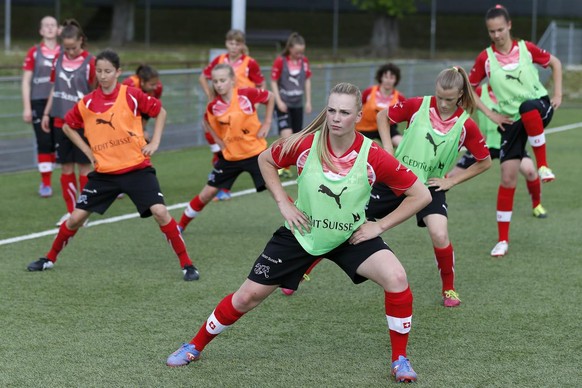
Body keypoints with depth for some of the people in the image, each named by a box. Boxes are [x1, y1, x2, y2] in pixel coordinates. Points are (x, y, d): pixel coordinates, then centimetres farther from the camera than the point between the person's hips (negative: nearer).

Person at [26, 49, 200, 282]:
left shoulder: (131, 95, -8)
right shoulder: (87, 103, -2)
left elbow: (160, 112, 5)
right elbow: (68, 126, 15)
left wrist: (154, 142, -4)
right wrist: (87, 150, 5)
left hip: (137, 168, -3)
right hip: (104, 172, 3)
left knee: (160, 212, -17)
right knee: (76, 217, 4)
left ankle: (186, 264, -8)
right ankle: (49, 259, 26)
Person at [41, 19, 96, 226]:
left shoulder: (90, 62, -9)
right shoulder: (59, 59, 6)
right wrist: (46, 113, 13)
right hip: (61, 121, 5)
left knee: (84, 166, 1)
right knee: (66, 167, 8)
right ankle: (70, 211, 16)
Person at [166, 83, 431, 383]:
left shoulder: (373, 157, -23)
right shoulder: (305, 144, -20)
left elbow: (420, 195, -13)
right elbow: (265, 160, 3)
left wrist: (380, 225, -14)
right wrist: (283, 203, -5)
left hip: (351, 237, -1)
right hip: (301, 234, 1)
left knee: (396, 279, -25)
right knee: (248, 296, 5)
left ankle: (400, 359, -6)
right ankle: (195, 346, 28)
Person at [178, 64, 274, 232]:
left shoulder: (247, 94, -17)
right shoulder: (214, 106, -9)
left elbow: (270, 97, 1)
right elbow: (208, 122, 14)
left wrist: (266, 124, -5)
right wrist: (218, 140, 2)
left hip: (255, 152, -2)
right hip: (230, 156, 2)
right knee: (207, 194, 6)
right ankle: (180, 226, 21)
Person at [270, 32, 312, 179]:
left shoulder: (304, 61, 3)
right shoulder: (280, 61, -11)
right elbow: (273, 82, -7)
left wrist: (308, 101, 10)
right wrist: (279, 101, -14)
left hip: (298, 104, 5)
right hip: (284, 104, -5)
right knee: (286, 135, -19)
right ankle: (281, 168, -10)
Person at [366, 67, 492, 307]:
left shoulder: (466, 125, -12)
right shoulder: (418, 106, -12)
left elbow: (485, 162, 0)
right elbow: (383, 116, 4)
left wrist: (452, 180, -4)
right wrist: (388, 150, -6)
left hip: (431, 186, -1)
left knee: (439, 235, -23)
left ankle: (448, 289, 2)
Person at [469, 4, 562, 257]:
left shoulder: (526, 48, -3)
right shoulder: (485, 58, -4)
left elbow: (555, 63, 12)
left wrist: (558, 94, 1)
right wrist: (491, 114, -2)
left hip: (540, 108, -1)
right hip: (511, 121, 1)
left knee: (528, 108, -40)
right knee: (508, 178, -6)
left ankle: (542, 166, -24)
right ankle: (503, 240, 4)